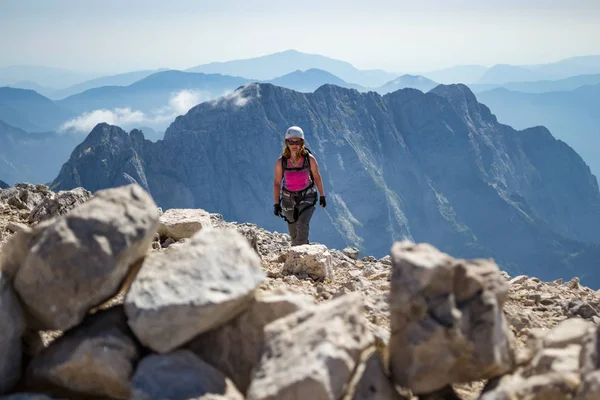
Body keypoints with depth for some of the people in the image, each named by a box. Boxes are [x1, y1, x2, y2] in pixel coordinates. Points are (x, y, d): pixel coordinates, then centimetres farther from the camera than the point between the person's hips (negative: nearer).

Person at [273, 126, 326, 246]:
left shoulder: (309, 159, -15)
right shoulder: (281, 162, -13)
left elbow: (317, 177, 1)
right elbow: (277, 183, -2)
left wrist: (322, 196, 9)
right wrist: (276, 204, -2)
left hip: (307, 197, -2)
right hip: (289, 199, 2)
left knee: (302, 226, -22)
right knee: (293, 233, 10)